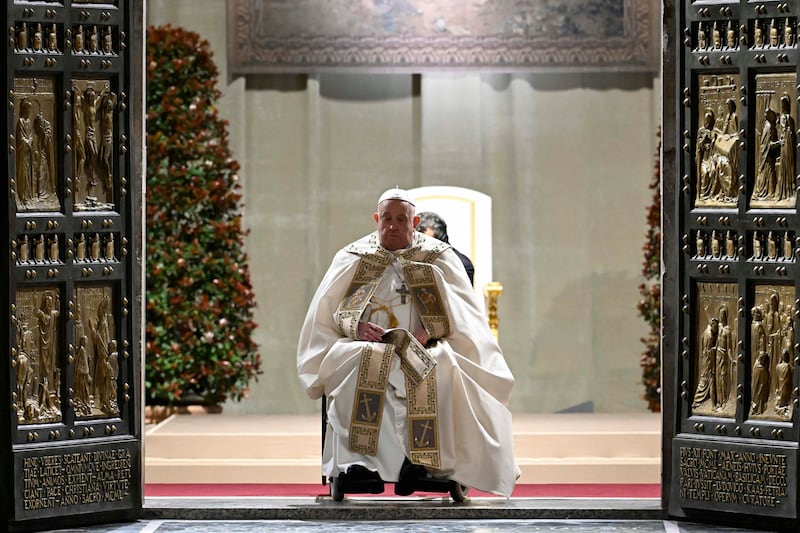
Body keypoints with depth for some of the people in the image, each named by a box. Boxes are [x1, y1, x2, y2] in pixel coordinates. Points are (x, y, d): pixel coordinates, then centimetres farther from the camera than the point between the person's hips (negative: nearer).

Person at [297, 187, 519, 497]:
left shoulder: (440, 259, 15)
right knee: (364, 362, -37)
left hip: (424, 350, 0)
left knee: (442, 367, -36)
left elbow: (461, 313, 7)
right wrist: (357, 327, -12)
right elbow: (328, 310, 10)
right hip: (366, 345, 0)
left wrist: (430, 332, -13)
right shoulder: (352, 259, 17)